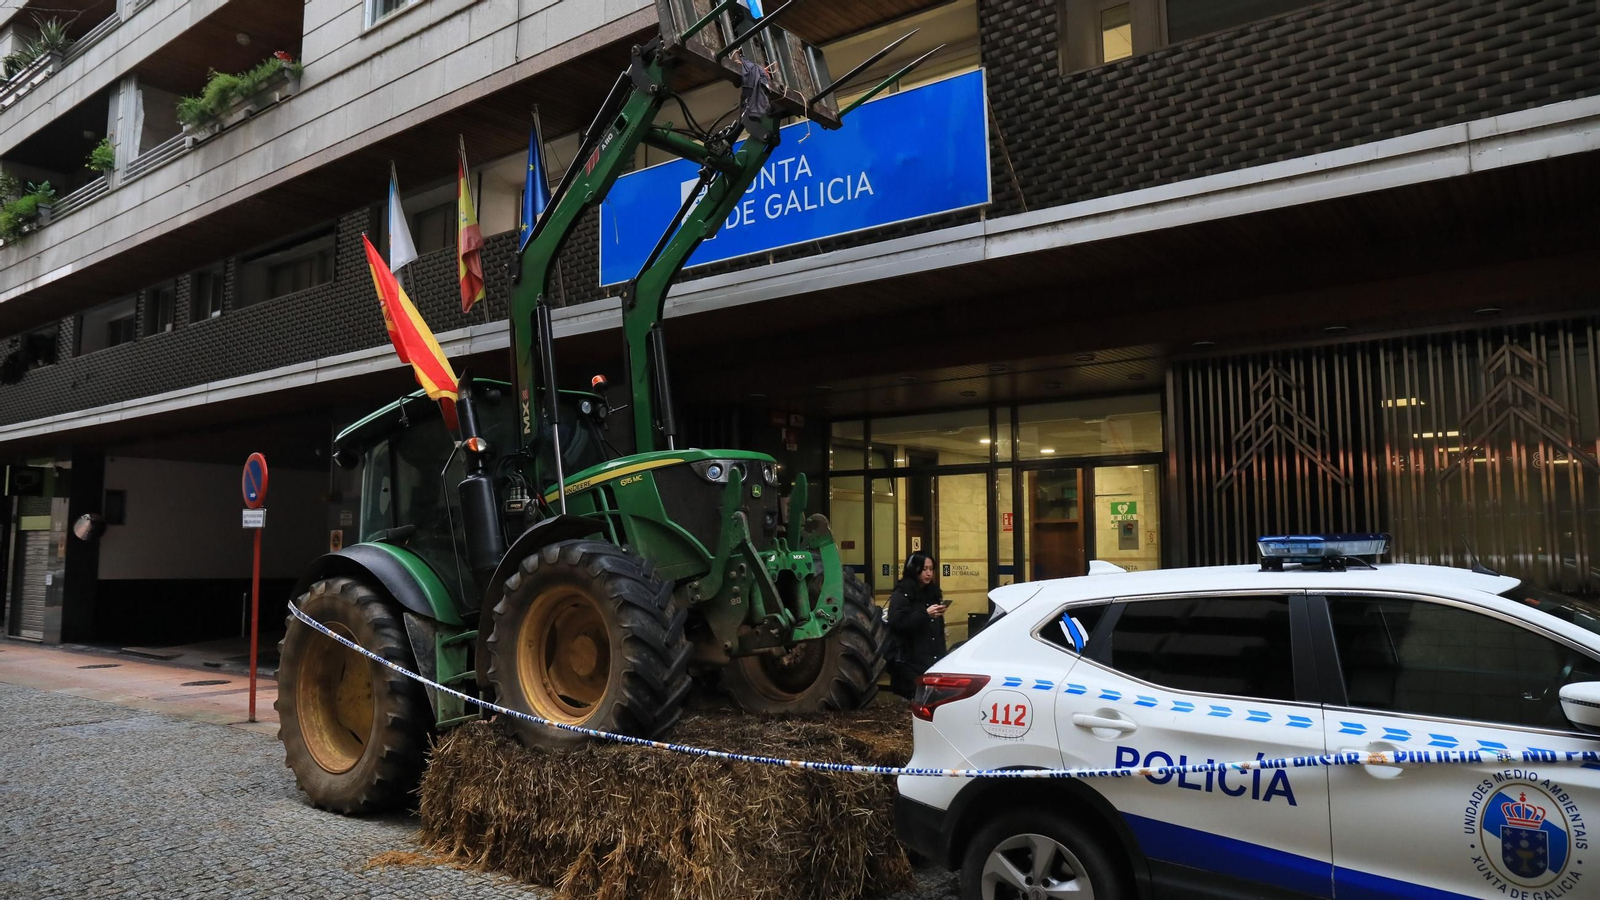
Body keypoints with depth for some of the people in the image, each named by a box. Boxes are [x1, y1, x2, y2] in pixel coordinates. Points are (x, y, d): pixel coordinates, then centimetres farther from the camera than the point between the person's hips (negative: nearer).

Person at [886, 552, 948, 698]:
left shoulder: (933, 592, 17)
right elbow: (897, 623, -19)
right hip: (910, 660, -6)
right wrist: (925, 614, -22)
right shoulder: (901, 594, -4)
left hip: (934, 658, 6)